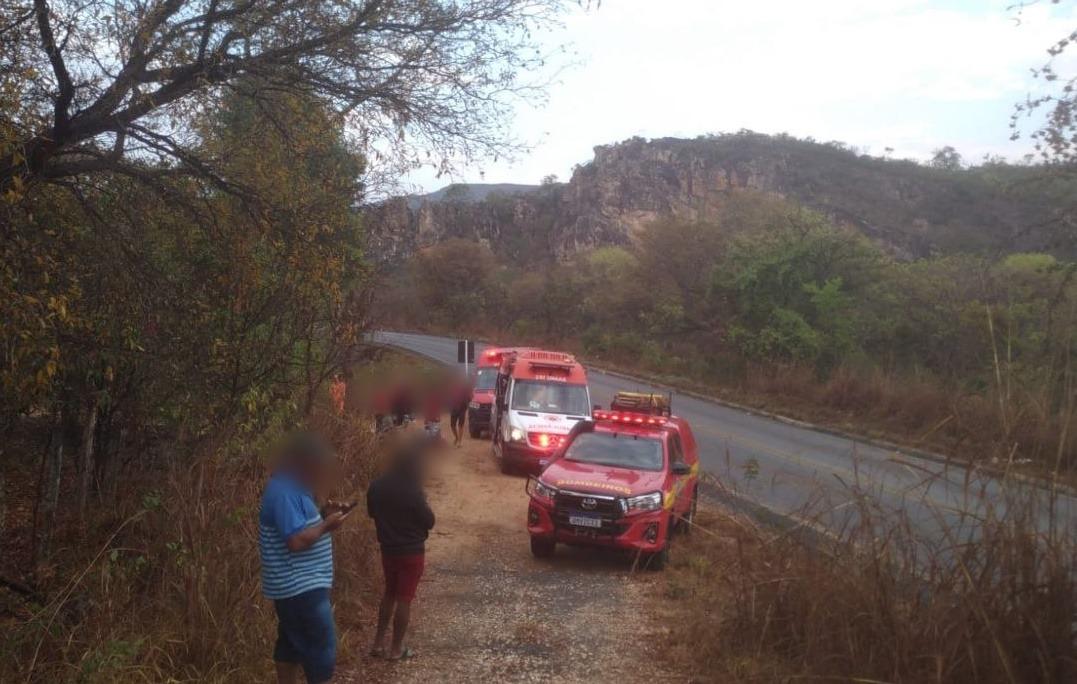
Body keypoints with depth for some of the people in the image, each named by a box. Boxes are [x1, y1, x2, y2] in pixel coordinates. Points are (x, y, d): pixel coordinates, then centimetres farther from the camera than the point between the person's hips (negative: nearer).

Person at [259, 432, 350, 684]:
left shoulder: (293, 488, 11)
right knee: (322, 648, -2)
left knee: (292, 643, 16)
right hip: (300, 587, -10)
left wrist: (322, 517, 6)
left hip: (298, 585, 10)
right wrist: (326, 525, -15)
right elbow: (296, 541, -27)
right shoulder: (284, 493, -22)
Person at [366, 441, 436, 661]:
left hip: (387, 549, 6)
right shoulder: (413, 492, -24)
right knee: (404, 599, 6)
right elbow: (429, 521, -12)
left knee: (389, 593, 22)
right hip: (412, 552, -5)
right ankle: (396, 649, 16)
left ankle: (378, 643, 25)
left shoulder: (376, 486, -6)